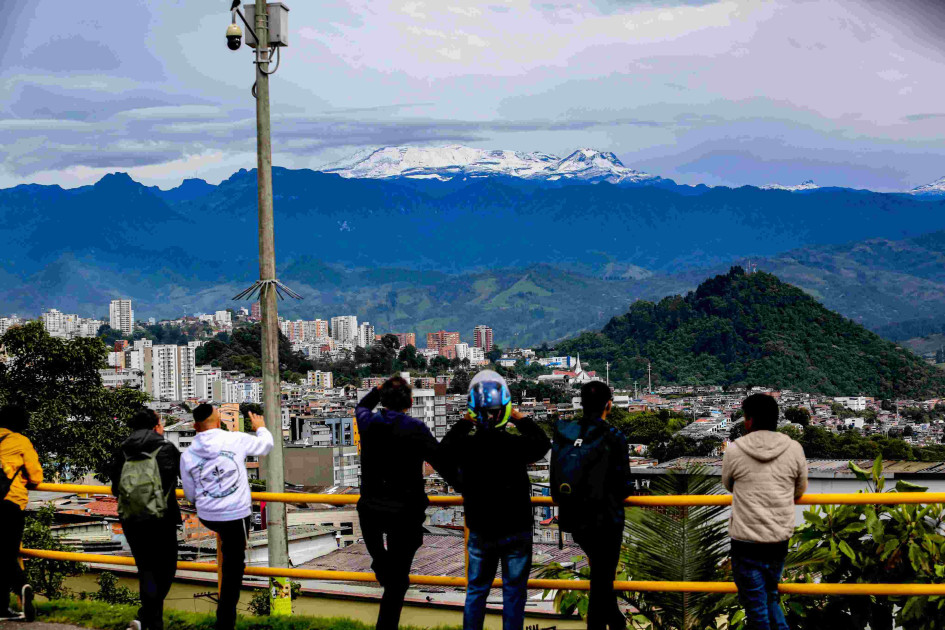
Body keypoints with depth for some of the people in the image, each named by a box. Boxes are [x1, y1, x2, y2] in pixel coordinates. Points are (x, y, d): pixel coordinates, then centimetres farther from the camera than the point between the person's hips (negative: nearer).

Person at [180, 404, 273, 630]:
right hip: (236, 516, -3)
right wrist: (260, 428, 29)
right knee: (233, 569, 7)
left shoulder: (187, 456, -2)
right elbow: (266, 445, 8)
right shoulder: (235, 440, -11)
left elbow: (190, 495, 10)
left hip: (207, 517, 3)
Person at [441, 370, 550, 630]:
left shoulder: (464, 446, -15)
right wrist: (520, 418, 6)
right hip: (516, 531, -2)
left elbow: (444, 447, 10)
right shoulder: (515, 445, -21)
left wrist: (464, 422, 8)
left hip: (480, 533, 2)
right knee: (514, 592, 10)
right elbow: (543, 443, 2)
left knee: (476, 591, 17)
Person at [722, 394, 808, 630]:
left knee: (755, 604, 7)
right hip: (780, 539, 3)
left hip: (746, 542, -3)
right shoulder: (795, 449, -3)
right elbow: (799, 491, 10)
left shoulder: (735, 450, -8)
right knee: (770, 595, 23)